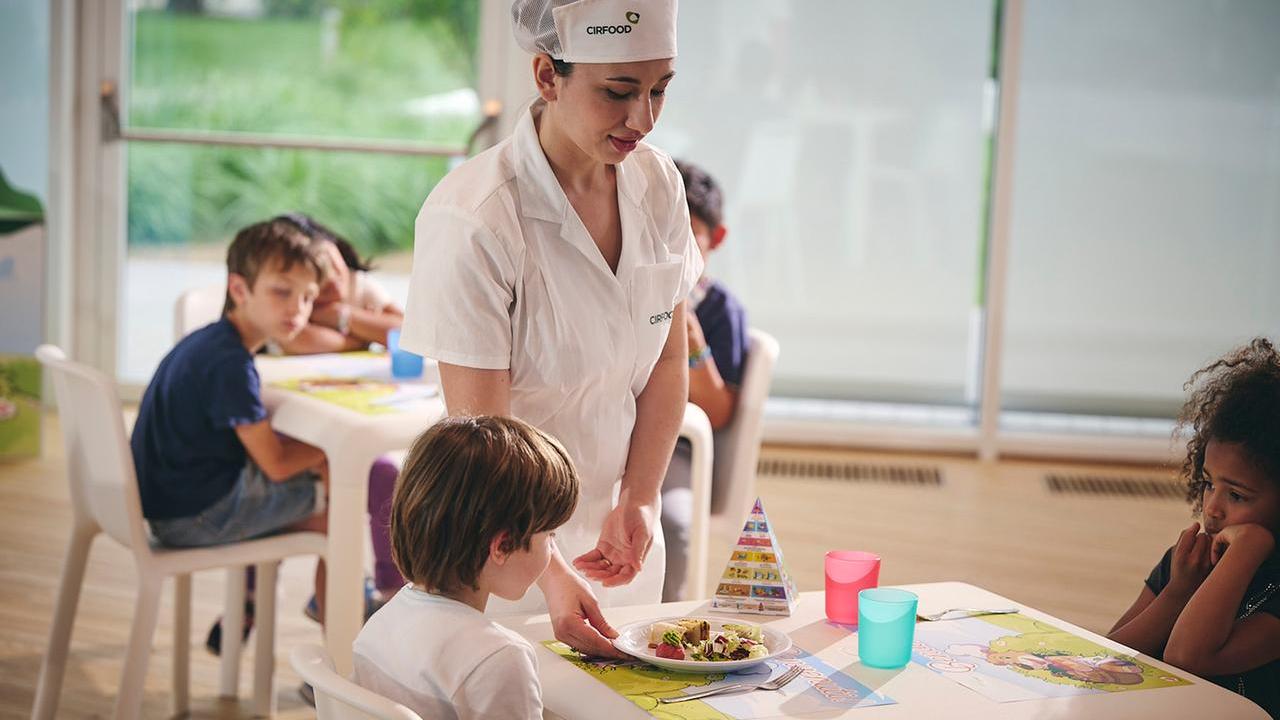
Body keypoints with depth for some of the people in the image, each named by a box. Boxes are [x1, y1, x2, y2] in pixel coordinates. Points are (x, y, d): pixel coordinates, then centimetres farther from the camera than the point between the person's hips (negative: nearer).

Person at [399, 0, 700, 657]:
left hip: (617, 529, 6)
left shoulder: (658, 184, -5)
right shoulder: (472, 221, -23)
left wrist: (639, 502, -8)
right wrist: (551, 574, -30)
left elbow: (669, 360, 3)